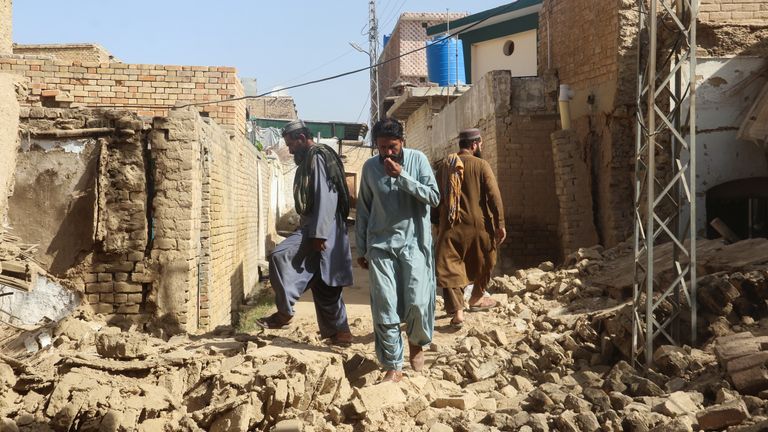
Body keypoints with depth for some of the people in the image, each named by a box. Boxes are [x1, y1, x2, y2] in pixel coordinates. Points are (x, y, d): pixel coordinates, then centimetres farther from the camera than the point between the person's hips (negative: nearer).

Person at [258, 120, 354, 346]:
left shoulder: (319, 158, -10)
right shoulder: (310, 160, 21)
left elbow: (327, 198, -21)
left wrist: (319, 234, -25)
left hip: (322, 230, -10)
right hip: (315, 229, 10)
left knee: (280, 256, -23)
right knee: (325, 286, 11)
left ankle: (284, 312, -15)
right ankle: (339, 331, 18)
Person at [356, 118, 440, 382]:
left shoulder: (417, 159, 0)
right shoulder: (370, 167, 6)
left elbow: (434, 196, -9)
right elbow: (363, 210, 11)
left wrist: (402, 176, -17)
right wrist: (361, 249, 10)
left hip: (413, 242, -1)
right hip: (380, 245, 2)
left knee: (418, 302, -8)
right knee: (384, 307, -3)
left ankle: (416, 342, 24)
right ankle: (393, 367, 8)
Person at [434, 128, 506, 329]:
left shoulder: (444, 165, 8)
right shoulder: (480, 165, -5)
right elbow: (494, 196, -11)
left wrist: (438, 223, 21)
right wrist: (500, 224, -8)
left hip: (450, 226, 2)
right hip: (476, 224, -2)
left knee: (449, 267, 2)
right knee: (483, 262, 20)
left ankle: (457, 312, -7)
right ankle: (476, 299, 34)